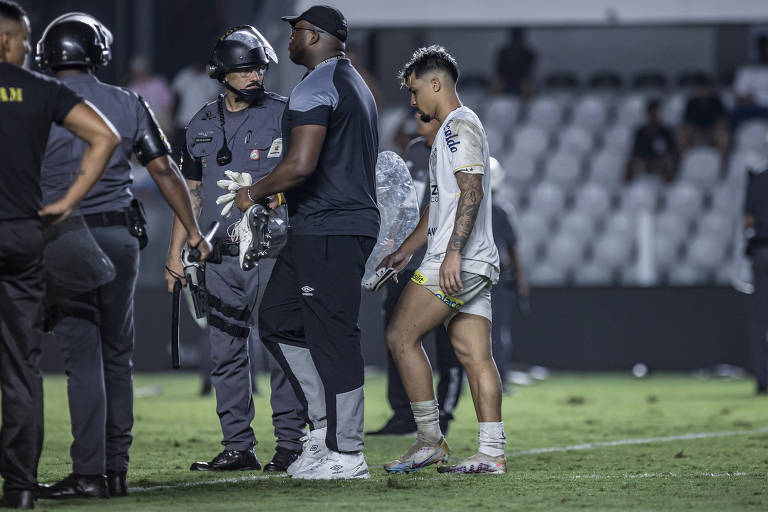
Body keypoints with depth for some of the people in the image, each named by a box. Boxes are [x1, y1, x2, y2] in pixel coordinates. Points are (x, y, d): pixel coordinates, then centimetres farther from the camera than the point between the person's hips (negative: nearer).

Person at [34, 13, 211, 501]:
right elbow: (165, 171, 7)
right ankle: (117, 470, 13)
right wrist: (193, 231, 15)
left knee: (83, 357, -3)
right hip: (120, 237, 3)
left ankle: (89, 473, -6)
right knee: (117, 356, 11)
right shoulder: (128, 104, 5)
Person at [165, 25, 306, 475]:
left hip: (269, 251, -5)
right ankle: (239, 448, 10)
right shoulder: (203, 125, 14)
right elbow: (192, 191, 19)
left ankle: (291, 445, -3)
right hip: (220, 256, 5)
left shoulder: (283, 115, 0)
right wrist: (175, 252, 15)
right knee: (226, 353, 5)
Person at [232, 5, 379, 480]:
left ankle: (346, 454, -2)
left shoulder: (316, 88, -14)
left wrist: (254, 192, -8)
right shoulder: (356, 85, 20)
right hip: (353, 220, 10)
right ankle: (326, 424, 14)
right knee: (278, 320, 15)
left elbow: (301, 165, -25)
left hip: (329, 229, -10)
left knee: (332, 336, -6)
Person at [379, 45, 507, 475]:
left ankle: (430, 440, -6)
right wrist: (406, 250, 29)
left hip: (458, 262, -10)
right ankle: (493, 453, -1)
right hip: (476, 265, 10)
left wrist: (453, 252, -26)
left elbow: (471, 191, -20)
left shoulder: (459, 125, -8)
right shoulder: (457, 127, 24)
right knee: (474, 354, 4)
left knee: (402, 336, -7)